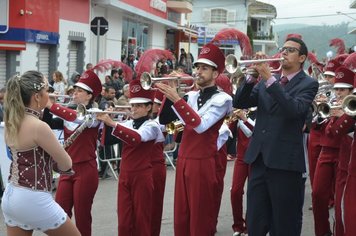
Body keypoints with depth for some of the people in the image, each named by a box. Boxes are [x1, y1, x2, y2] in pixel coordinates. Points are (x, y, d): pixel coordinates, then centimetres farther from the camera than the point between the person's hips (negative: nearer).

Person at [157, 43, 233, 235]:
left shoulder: (221, 99, -7)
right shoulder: (190, 96, 11)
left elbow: (201, 125, -22)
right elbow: (164, 120, 7)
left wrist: (176, 99, -25)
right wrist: (169, 95, -7)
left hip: (203, 163, -6)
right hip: (183, 161, 6)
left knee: (200, 219, 1)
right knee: (181, 217, 11)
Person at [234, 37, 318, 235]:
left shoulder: (308, 84, -3)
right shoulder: (265, 82, 13)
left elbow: (295, 110, -21)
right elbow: (240, 103, 5)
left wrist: (270, 79, -24)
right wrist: (253, 76, -9)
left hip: (285, 162, -5)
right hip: (259, 159, 5)